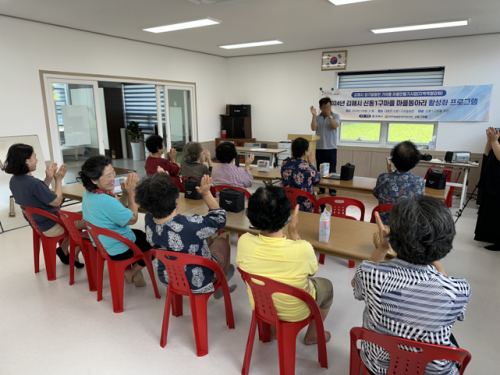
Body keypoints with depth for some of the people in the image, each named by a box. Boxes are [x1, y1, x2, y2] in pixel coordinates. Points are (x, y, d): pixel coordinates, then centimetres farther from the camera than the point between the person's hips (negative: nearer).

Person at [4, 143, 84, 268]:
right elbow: (57, 201, -20)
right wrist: (58, 180, -11)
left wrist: (48, 178, -1)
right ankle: (74, 255, 19)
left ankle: (63, 250, 28)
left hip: (36, 222, 9)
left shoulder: (14, 180, -3)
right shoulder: (33, 183, -32)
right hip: (50, 227, -9)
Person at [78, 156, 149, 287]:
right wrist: (131, 192, -17)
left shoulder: (88, 195, -6)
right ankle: (132, 273, 22)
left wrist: (125, 193, -13)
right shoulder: (106, 201, -36)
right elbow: (133, 219, -22)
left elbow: (117, 209, 3)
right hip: (119, 250, -9)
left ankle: (137, 273, 30)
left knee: (140, 234, 30)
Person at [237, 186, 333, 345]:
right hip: (295, 313, -3)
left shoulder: (244, 242, -28)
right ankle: (312, 335, 43)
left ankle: (274, 329, 44)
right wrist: (293, 231, -15)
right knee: (326, 285, 27)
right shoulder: (303, 249, -36)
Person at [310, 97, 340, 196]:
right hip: (319, 148, 2)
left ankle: (332, 189, 7)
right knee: (320, 170, 6)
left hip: (331, 148, -2)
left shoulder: (335, 116, 3)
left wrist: (329, 115, -21)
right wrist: (314, 115, -16)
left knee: (331, 170, 0)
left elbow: (334, 126, -15)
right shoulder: (317, 117, 7)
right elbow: (313, 128, -8)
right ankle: (321, 188, 16)